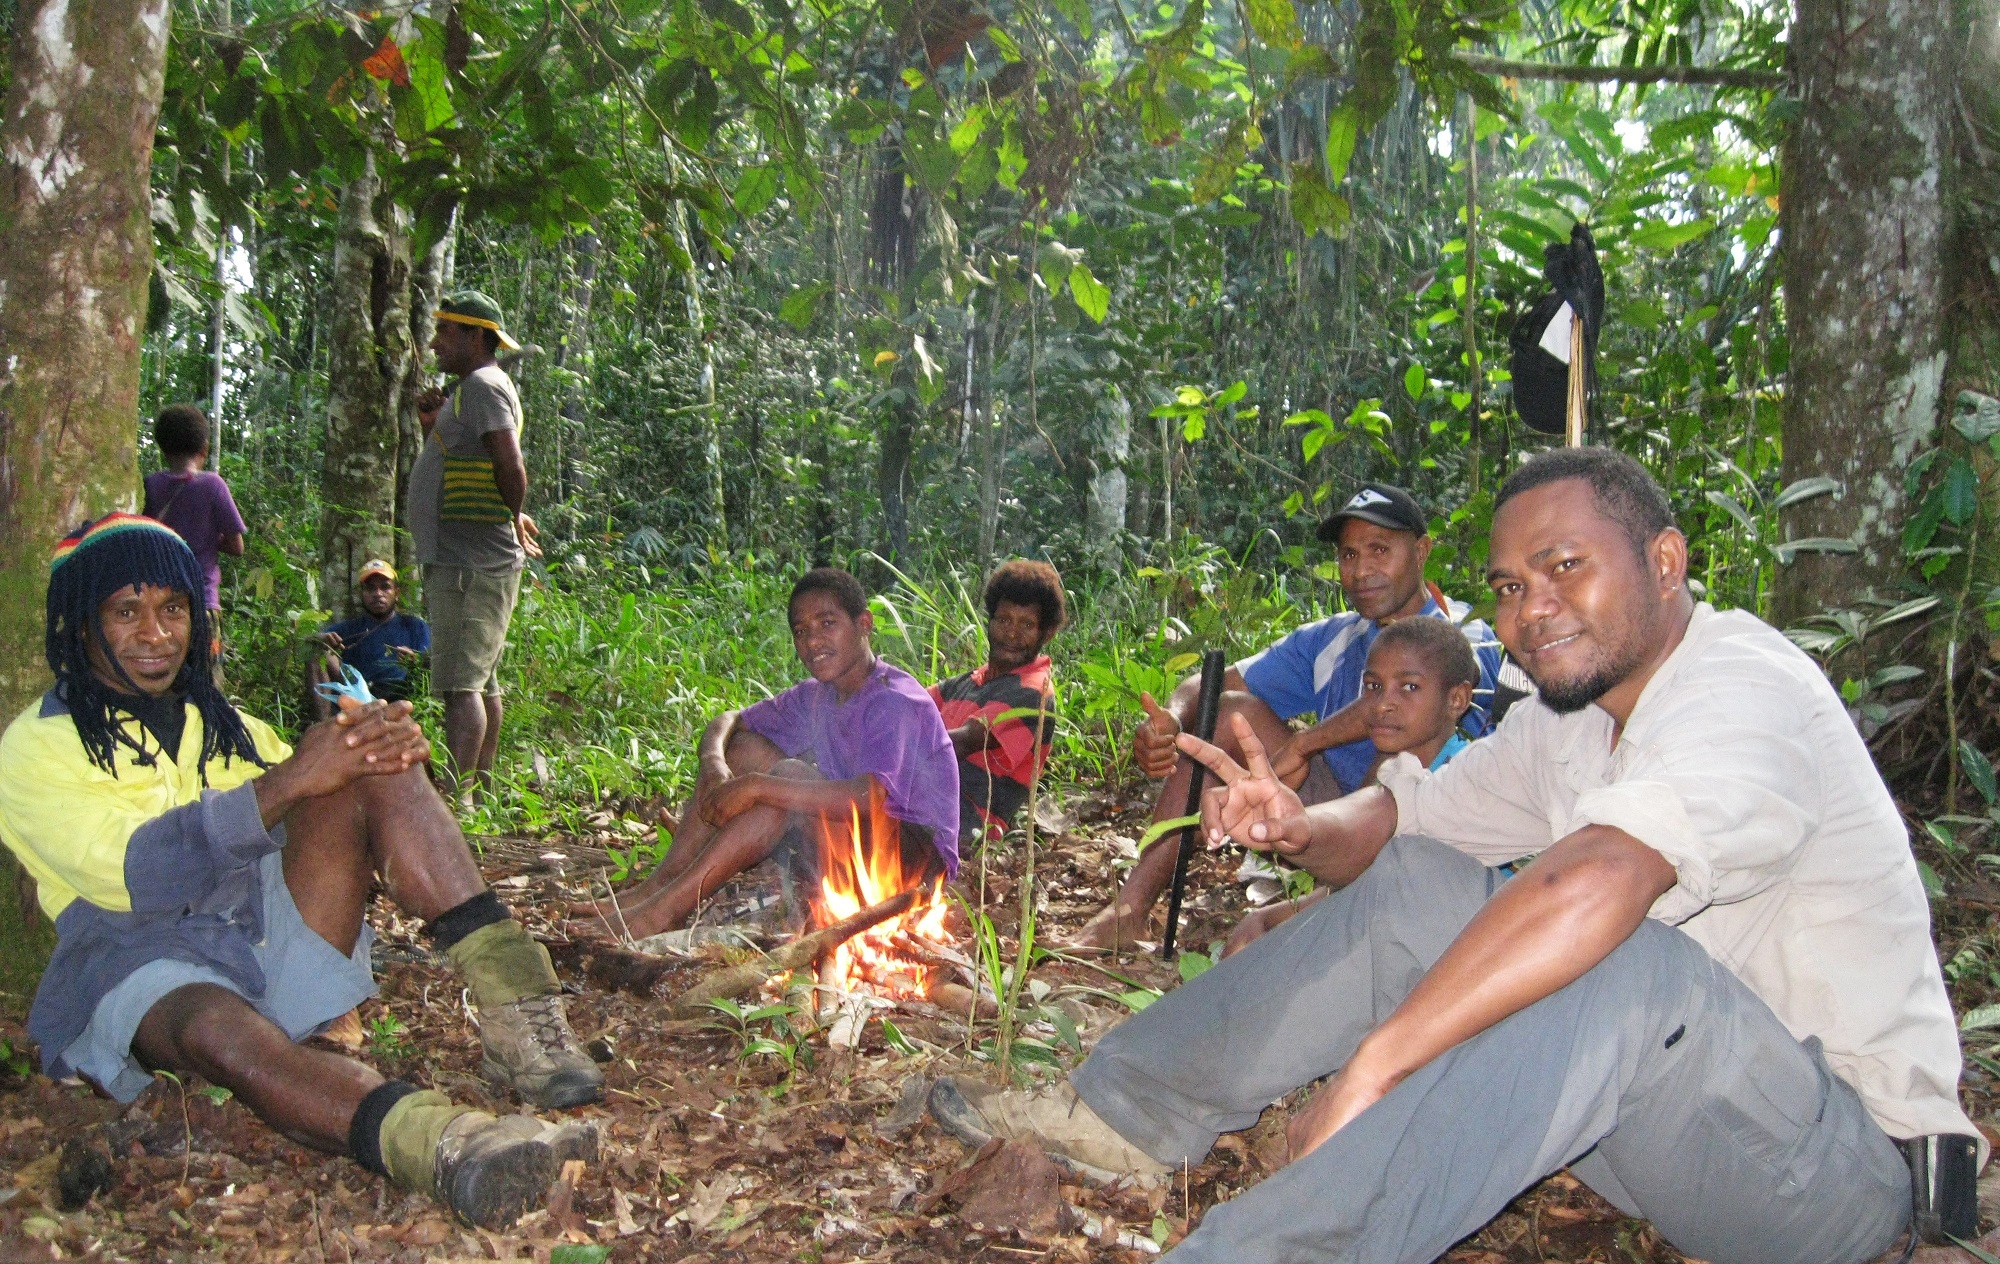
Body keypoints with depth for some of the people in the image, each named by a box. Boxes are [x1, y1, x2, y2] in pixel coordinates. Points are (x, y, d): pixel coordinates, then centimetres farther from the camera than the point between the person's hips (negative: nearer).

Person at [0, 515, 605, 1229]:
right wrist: (286, 782, -26)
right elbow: (134, 874, -14)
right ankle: (449, 1148, -69)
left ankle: (516, 1011, -33)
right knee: (217, 1027, -42)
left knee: (371, 768, -17)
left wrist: (391, 749, -14)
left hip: (276, 934, 5)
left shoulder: (219, 723, 22)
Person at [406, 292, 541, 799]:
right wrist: (434, 425, 12)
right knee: (480, 682, 14)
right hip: (465, 561, 11)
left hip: (470, 563, -11)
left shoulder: (483, 386, -11)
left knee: (460, 683, -15)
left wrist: (513, 520, -7)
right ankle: (479, 787, 21)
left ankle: (456, 793, -19)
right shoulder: (470, 389, 21)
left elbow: (511, 467, -23)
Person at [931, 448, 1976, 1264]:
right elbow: (1402, 811, 9)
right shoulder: (1567, 716, 5)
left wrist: (1369, 1067, -39)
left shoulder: (1745, 689, -23)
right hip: (1660, 1112, 8)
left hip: (1841, 1157, -8)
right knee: (1417, 882, -1)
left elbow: (1598, 881, -40)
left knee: (1622, 960, -37)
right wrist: (1306, 829, -15)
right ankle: (1125, 1112, 0)